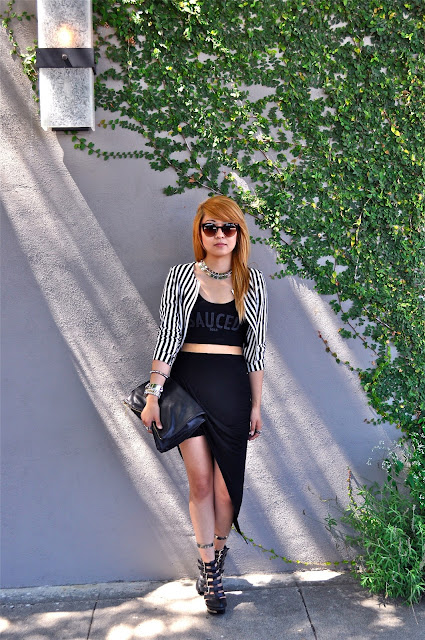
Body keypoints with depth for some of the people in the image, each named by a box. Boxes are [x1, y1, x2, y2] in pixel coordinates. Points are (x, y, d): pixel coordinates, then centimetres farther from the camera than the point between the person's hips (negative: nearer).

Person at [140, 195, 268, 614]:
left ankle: (218, 547, 31)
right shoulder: (181, 276, 3)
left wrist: (256, 405, 8)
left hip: (231, 386, 1)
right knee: (200, 481, 1)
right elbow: (168, 337, 0)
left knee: (226, 484, 2)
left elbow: (255, 347, 8)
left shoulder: (252, 282, 7)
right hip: (188, 381, -1)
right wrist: (153, 393, -7)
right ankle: (209, 566, 19)